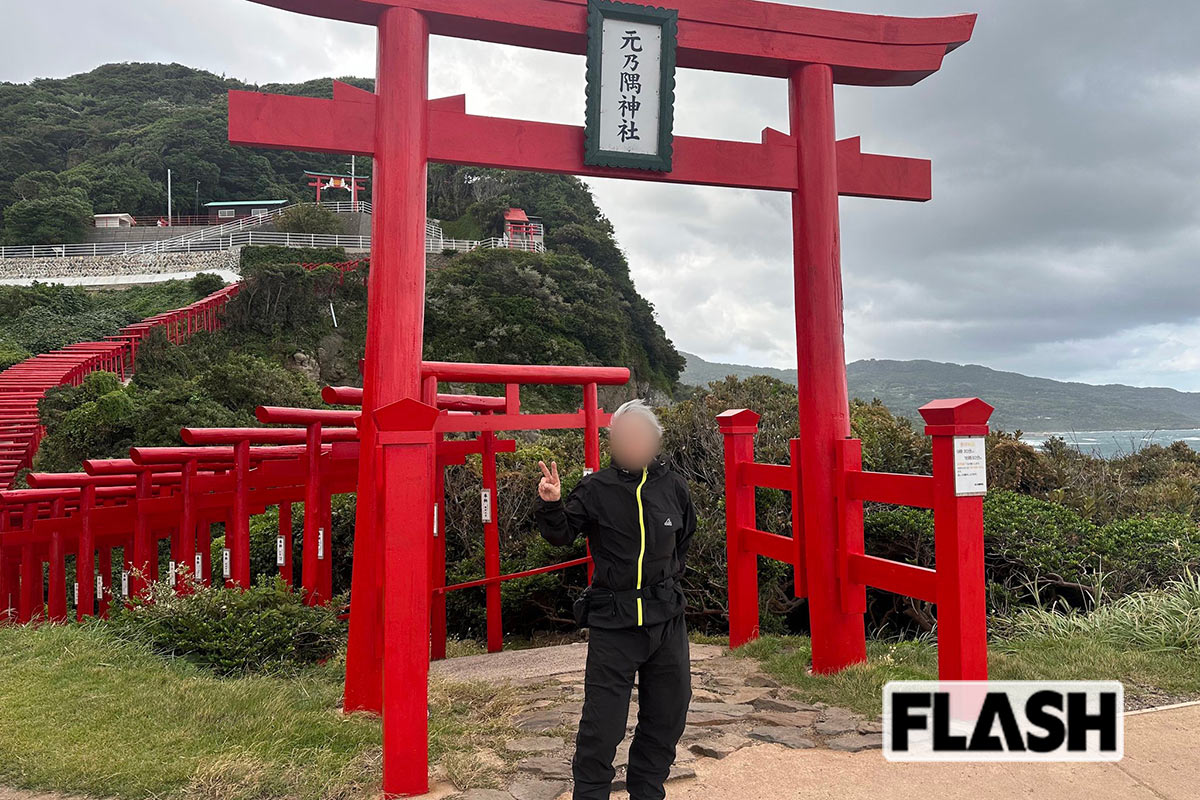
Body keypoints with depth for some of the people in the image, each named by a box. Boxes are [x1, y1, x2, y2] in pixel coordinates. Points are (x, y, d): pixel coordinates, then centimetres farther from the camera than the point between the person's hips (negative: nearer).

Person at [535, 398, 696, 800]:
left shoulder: (672, 486, 4)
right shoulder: (596, 489, -7)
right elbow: (561, 534, -6)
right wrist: (551, 505, -24)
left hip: (667, 618, 4)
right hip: (613, 620, -4)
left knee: (667, 714, 15)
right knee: (603, 722, -3)